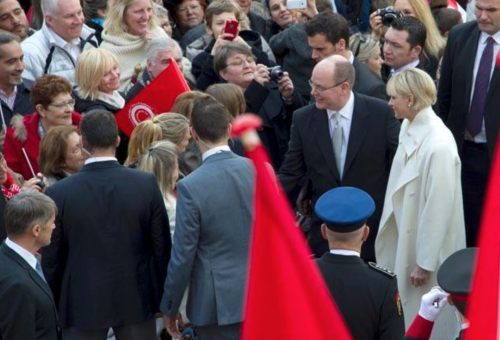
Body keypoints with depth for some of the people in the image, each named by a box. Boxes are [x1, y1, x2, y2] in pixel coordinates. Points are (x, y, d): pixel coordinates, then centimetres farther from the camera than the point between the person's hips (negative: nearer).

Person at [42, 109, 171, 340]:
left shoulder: (59, 193, -11)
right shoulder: (147, 184, -8)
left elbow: (51, 259, -3)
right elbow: (162, 247, -1)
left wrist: (54, 306, 9)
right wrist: (160, 297, 12)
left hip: (81, 303, -1)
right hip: (136, 301, 1)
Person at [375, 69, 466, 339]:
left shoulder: (438, 145, -29)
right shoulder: (409, 127, -4)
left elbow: (438, 208, -24)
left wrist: (424, 263, -17)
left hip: (427, 243, -8)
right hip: (405, 236, 8)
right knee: (405, 315, 22)